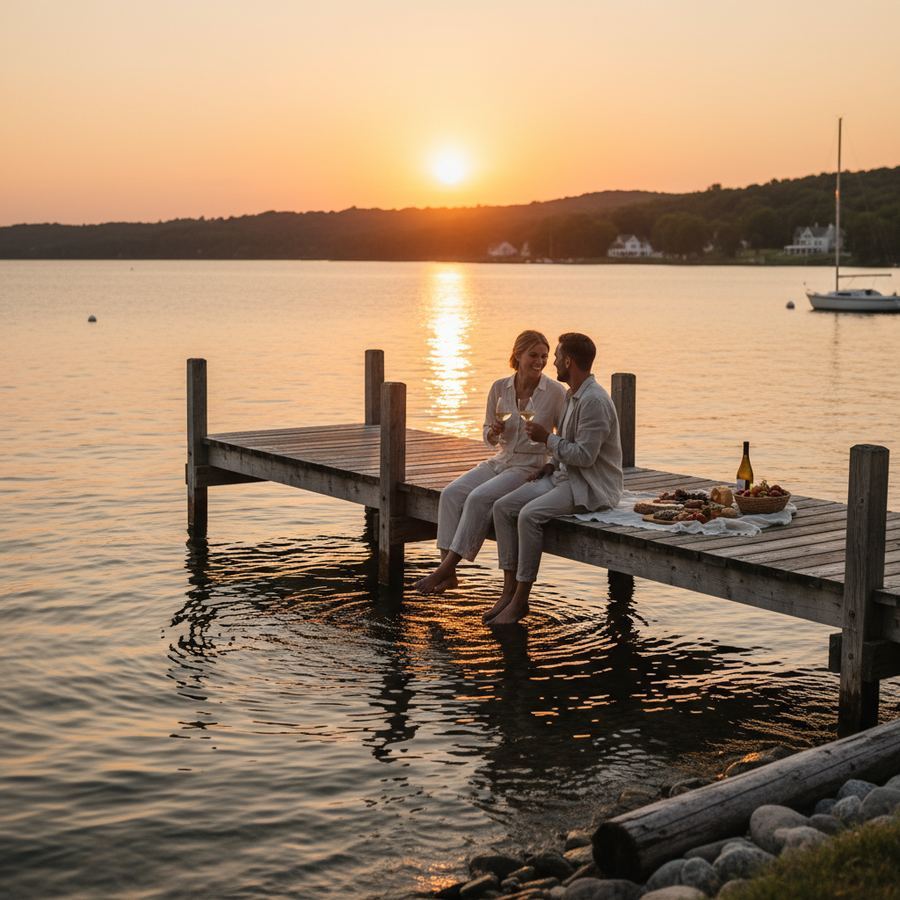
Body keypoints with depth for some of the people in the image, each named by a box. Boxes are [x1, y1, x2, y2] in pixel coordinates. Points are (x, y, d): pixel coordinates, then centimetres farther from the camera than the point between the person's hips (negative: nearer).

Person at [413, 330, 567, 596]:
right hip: (500, 461, 5)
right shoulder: (499, 388, 2)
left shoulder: (555, 392, -9)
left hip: (531, 467, -5)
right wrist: (494, 432, -12)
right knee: (451, 494, -19)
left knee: (479, 498, -28)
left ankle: (445, 569, -21)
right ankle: (448, 573, -21)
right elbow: (488, 437, 11)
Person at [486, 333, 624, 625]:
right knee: (502, 507, -5)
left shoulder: (594, 400, -18)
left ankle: (520, 601, -19)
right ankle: (509, 590, -5)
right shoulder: (572, 396, 15)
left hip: (592, 486, -10)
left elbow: (585, 455, -22)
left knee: (529, 514, -29)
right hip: (564, 476, 10)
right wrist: (549, 467, 8)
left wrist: (547, 438, -12)